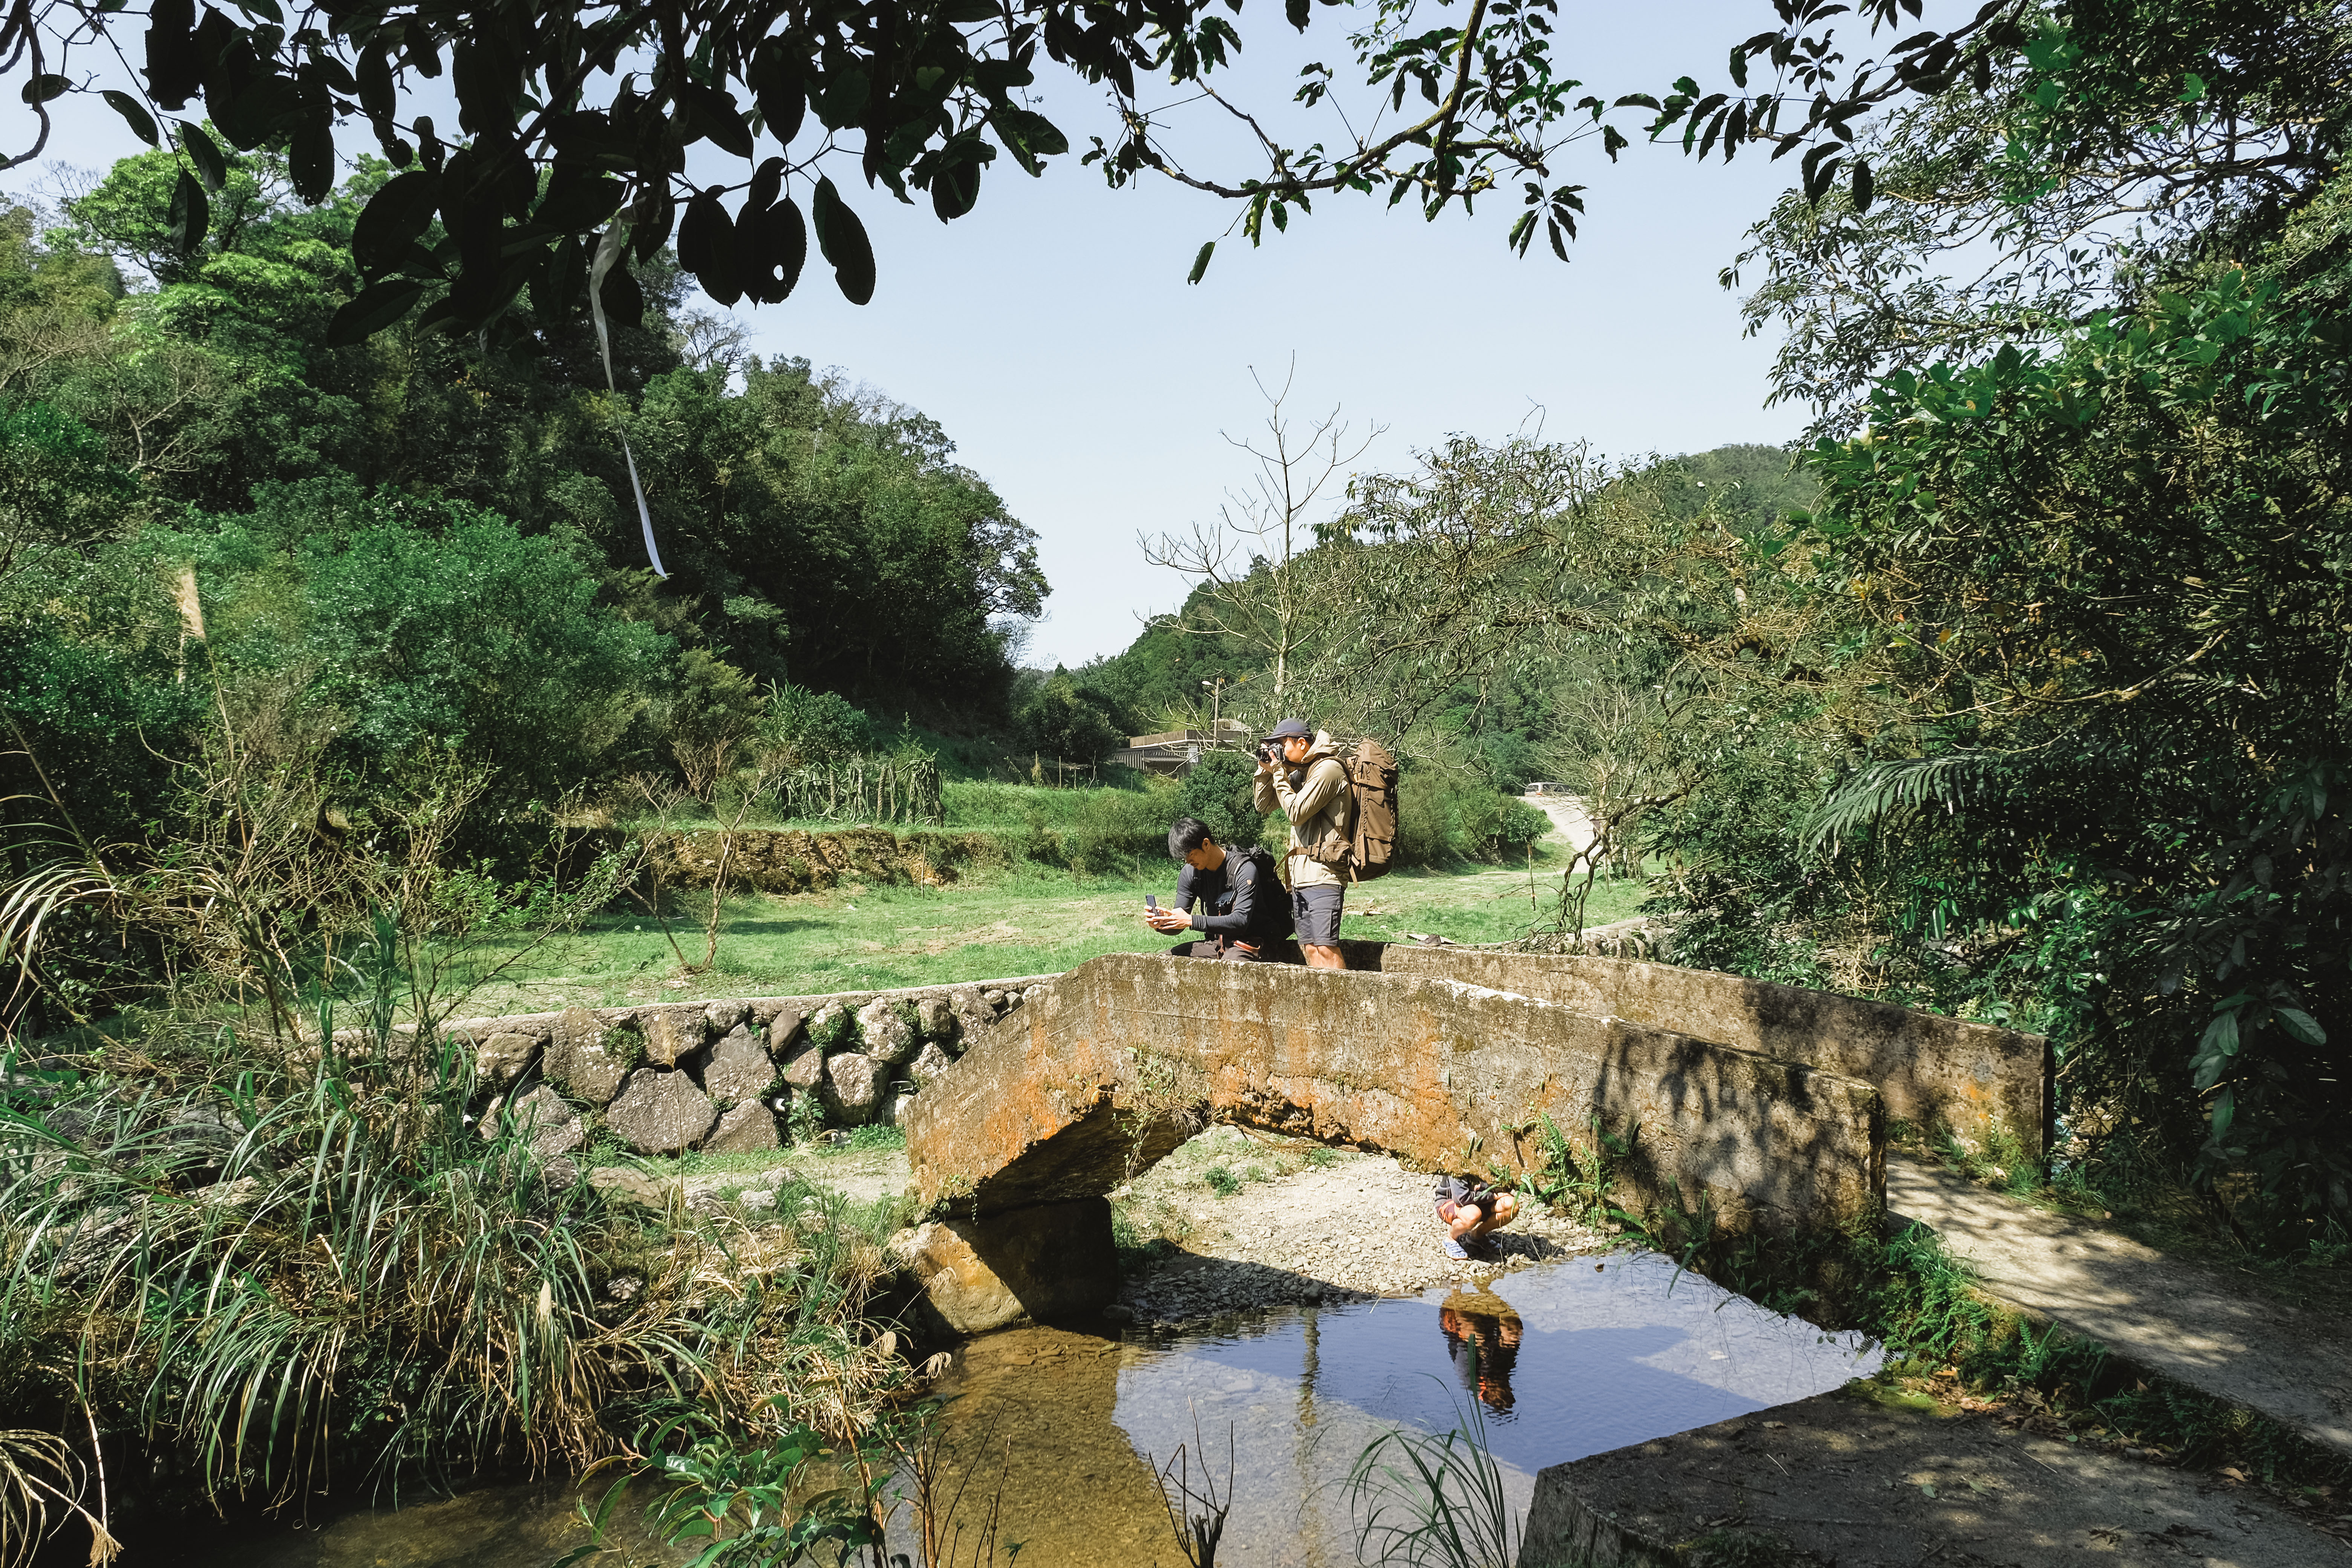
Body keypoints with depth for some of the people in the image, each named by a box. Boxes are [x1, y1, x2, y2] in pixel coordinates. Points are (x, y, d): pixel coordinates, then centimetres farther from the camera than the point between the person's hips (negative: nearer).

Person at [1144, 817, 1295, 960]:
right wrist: (1161, 923, -21)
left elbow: (1240, 921, -26)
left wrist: (1191, 921, -31)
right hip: (1219, 942, 7)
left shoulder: (1244, 869, -17)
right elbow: (1178, 925, 4)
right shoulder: (1190, 873, 3)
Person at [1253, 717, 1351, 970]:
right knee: (1309, 949, 5)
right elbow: (1264, 805, 24)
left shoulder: (1328, 769, -9)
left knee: (1325, 949, -14)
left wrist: (1279, 773, -7)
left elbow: (1296, 813, -16)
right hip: (1300, 876, 9)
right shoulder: (1298, 773, 18)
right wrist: (1266, 770, 9)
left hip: (1322, 876, -9)